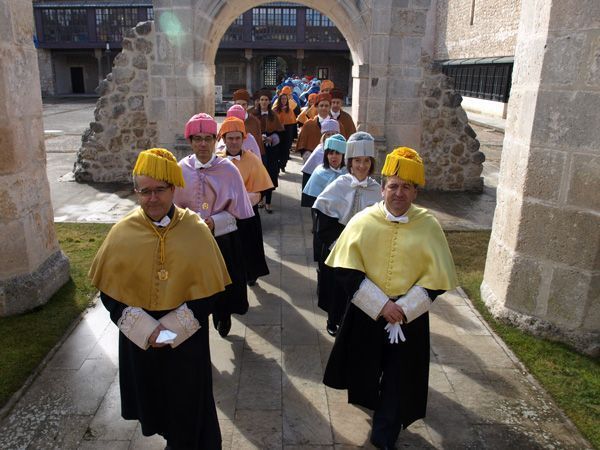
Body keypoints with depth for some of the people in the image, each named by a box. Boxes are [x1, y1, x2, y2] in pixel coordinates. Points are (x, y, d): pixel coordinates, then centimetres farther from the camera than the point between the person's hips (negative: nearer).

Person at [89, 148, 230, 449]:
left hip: (186, 339, -2)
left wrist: (172, 329, -16)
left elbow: (210, 291, -9)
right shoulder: (123, 232, -9)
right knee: (152, 396, 22)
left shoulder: (196, 230, -12)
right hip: (139, 339, 2)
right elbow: (109, 292, -4)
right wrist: (146, 329, -15)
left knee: (187, 400, 14)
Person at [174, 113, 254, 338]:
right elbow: (175, 206, 5)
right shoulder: (182, 169, -4)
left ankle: (223, 318, 42)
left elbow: (236, 207, -4)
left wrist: (215, 222, -17)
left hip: (223, 238, -1)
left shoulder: (228, 169, -9)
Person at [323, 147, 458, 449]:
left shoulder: (428, 226, -7)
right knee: (366, 372, 19)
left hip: (409, 318, 0)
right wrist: (381, 304, -18)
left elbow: (436, 278, -7)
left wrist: (403, 309, -16)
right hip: (365, 314, 1)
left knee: (400, 379, 10)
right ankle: (373, 404, 52)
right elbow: (346, 269, -12)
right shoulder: (363, 221, -8)